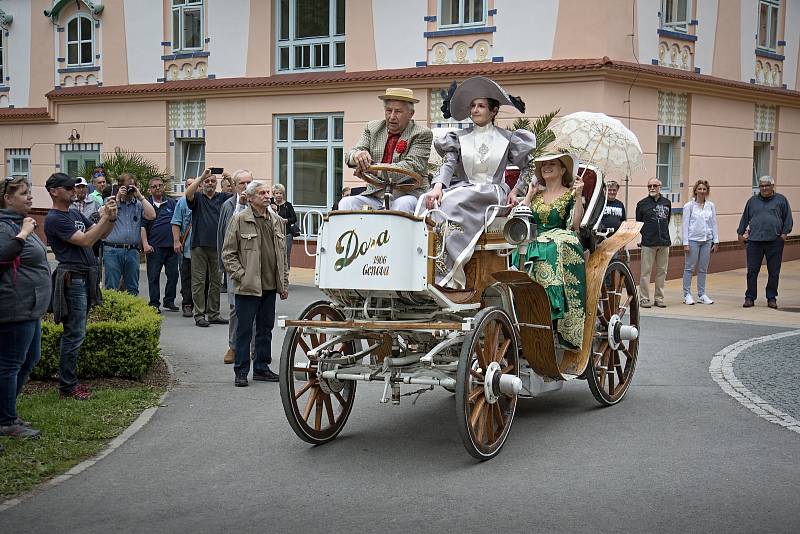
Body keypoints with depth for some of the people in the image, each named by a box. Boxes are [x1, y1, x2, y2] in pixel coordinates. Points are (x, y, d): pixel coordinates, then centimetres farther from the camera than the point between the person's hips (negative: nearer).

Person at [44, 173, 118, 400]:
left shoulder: (75, 214, 17)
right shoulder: (54, 219, -11)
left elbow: (101, 234, 17)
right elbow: (85, 241, -19)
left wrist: (111, 218, -1)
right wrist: (105, 217, -17)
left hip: (86, 277, 9)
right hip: (72, 277, -9)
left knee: (75, 333, 13)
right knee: (74, 334, -6)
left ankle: (70, 380, 20)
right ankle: (67, 387, 0)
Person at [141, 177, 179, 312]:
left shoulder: (172, 203, 11)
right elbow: (142, 226, -1)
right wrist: (145, 243, -12)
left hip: (171, 245, 3)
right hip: (154, 246, -3)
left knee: (173, 274, 6)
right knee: (153, 276, -1)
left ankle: (169, 301, 18)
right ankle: (154, 304, 5)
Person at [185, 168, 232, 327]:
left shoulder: (222, 198, 11)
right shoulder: (197, 198, 4)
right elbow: (188, 193, -17)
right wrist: (201, 177, -22)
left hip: (217, 246, 3)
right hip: (199, 245, -3)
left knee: (216, 281, 9)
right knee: (198, 281, 0)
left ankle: (214, 314, 17)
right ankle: (199, 315, 4)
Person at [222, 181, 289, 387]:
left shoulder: (277, 221, 13)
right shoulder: (239, 220, -4)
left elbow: (283, 254, 18)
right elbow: (228, 254, -4)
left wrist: (284, 283, 14)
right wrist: (242, 275, -12)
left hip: (270, 286, 6)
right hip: (248, 286, -5)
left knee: (266, 329, 12)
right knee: (245, 330, 0)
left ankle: (262, 368, 22)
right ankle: (241, 371, 7)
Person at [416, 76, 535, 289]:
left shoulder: (506, 139, 12)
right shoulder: (459, 137, 15)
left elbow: (528, 167, 16)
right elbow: (448, 163, 0)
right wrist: (438, 186, -19)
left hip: (492, 193, -3)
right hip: (461, 189, 3)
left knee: (452, 203, -33)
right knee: (430, 202, -29)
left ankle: (447, 273, -35)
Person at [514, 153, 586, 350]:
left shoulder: (569, 195, 11)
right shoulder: (536, 195, 23)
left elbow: (575, 225, -4)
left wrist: (578, 196, -10)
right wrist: (529, 195, 12)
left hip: (560, 242, -3)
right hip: (534, 243, 3)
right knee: (519, 253, -29)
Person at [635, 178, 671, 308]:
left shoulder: (667, 203, 10)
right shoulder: (642, 204, 1)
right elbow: (638, 223, 7)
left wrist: (663, 233, 12)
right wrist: (646, 233, 0)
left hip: (664, 242, 3)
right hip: (648, 243, -3)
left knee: (662, 271, 7)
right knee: (646, 271, -3)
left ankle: (659, 298, 14)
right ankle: (644, 298, 2)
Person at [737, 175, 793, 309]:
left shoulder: (781, 200, 8)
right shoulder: (752, 201, 14)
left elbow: (788, 218, 6)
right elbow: (745, 218, 19)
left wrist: (784, 233, -4)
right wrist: (741, 233, 13)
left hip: (774, 242, -1)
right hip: (754, 241, 1)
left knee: (774, 272, 4)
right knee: (752, 271, -1)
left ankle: (772, 298, 14)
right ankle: (750, 298, 7)